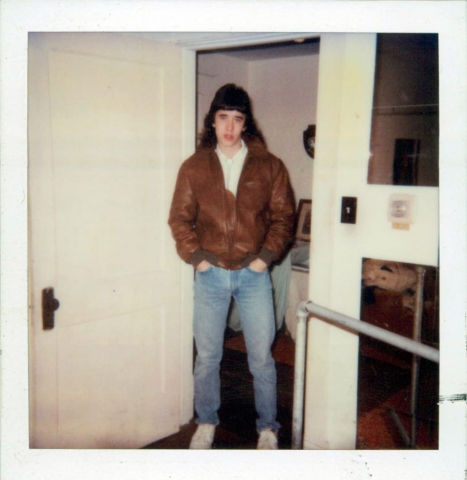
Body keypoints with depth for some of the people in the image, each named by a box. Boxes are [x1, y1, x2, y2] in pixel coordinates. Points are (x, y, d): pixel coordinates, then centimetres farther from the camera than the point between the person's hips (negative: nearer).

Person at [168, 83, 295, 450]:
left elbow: (283, 217, 3)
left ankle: (268, 428, 25)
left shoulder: (270, 167, 2)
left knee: (262, 358, 6)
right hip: (210, 275, 1)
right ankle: (206, 423, 31)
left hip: (254, 274, -1)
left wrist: (266, 256, -7)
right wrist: (195, 255, -7)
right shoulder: (193, 168, 4)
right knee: (207, 357, 11)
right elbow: (180, 218, 5)